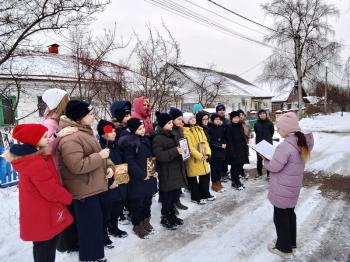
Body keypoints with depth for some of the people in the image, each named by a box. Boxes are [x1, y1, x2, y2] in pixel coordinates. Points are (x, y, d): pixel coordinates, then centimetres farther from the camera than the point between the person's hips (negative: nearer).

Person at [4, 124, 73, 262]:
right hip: (43, 216, -9)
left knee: (41, 248, 25)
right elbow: (52, 191, -25)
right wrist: (68, 197, -8)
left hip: (38, 214, 9)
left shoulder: (29, 158, 2)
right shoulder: (37, 164, -29)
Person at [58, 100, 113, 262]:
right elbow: (77, 166, -30)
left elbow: (94, 153, 18)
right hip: (84, 189, -10)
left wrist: (109, 166, 1)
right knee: (90, 225, 4)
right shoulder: (70, 138, -23)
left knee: (96, 223, 22)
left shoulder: (85, 132, 10)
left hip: (93, 186, 10)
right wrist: (100, 156, -21)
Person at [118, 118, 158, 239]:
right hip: (137, 179, -7)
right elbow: (130, 162, -18)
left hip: (150, 177, 7)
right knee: (137, 203, 5)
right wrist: (142, 175, -18)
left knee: (147, 200, 18)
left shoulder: (146, 139, 9)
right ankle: (137, 225, 23)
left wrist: (155, 170, 1)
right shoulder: (128, 142, -15)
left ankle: (146, 220, 36)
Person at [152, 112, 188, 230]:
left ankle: (172, 215, 33)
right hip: (166, 173, -8)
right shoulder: (157, 139, -14)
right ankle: (165, 218, 20)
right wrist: (175, 151, -25)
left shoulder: (172, 135, 13)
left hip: (177, 171, 8)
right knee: (167, 197, 2)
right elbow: (160, 155, -24)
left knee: (175, 195, 16)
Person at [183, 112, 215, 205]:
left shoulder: (199, 129, 11)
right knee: (193, 178, 4)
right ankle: (196, 197, 19)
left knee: (206, 175, 15)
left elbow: (205, 142, 8)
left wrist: (207, 153, -5)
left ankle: (205, 194, 33)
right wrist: (199, 156, -19)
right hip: (193, 158, -7)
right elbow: (190, 147, -18)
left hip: (203, 157, 7)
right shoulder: (186, 132, -13)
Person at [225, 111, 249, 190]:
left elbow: (244, 139, 15)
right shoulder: (229, 128, -8)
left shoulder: (240, 126, 11)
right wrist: (232, 151, -18)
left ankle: (236, 181, 23)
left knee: (240, 165, 9)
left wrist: (245, 149, 9)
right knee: (235, 167, -1)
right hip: (234, 150, -6)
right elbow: (229, 141, -13)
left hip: (241, 149, 6)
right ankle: (235, 183, 11)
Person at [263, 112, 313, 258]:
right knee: (289, 213, 24)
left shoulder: (285, 145, -28)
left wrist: (265, 160, -6)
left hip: (282, 190, -9)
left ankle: (284, 248, 25)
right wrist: (274, 157, 2)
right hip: (293, 187, 9)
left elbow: (274, 166, -24)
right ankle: (291, 242, 41)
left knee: (280, 217, 9)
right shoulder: (301, 142, 1)